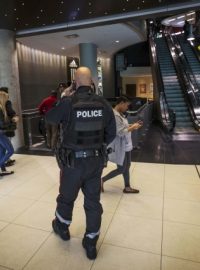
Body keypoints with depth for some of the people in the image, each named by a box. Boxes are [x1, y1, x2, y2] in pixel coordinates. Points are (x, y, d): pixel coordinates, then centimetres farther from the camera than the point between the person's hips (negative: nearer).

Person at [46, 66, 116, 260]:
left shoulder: (68, 102, -16)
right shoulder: (103, 104, -5)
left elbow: (50, 118, 4)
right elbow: (111, 133, 2)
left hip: (73, 161, -3)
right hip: (96, 160, 3)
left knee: (66, 197, 23)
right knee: (93, 201, 16)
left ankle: (62, 228, 50)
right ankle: (91, 244, 32)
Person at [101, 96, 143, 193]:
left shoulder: (120, 114, 8)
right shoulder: (115, 115, -24)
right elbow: (120, 132, -26)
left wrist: (132, 125, 3)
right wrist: (133, 127, -16)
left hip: (125, 145, 10)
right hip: (120, 146, -10)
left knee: (127, 166, 17)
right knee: (121, 169, 2)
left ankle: (127, 187, 32)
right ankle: (102, 180, 19)